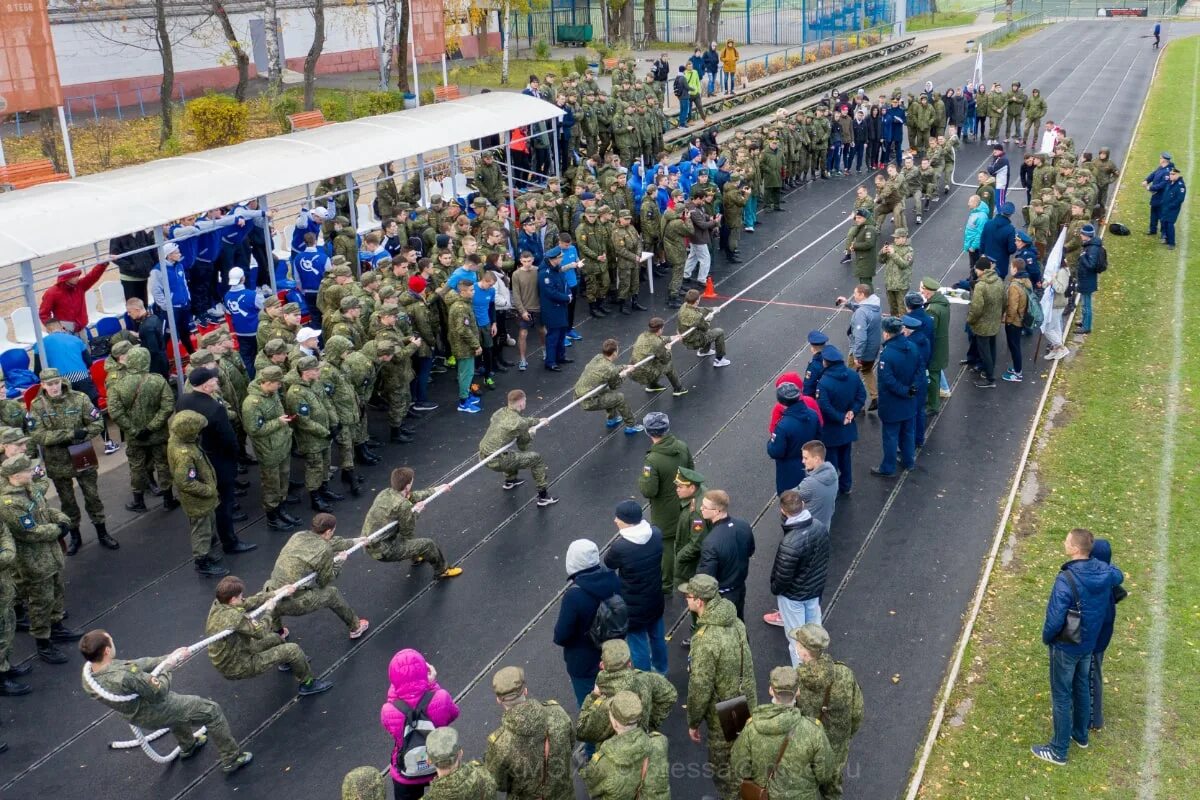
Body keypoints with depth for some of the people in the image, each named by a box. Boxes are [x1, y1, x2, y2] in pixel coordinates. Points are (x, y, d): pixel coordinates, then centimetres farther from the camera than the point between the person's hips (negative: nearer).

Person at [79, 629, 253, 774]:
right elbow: (159, 692, -26)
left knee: (178, 703, 37)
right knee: (212, 711, 9)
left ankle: (187, 746, 57)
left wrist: (169, 658, -5)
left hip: (135, 717, 8)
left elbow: (134, 665, -7)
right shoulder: (125, 677, -43)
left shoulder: (88, 673, -18)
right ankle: (232, 759, 23)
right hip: (157, 714, -8)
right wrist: (167, 667, -8)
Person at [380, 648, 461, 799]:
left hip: (406, 775, 0)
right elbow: (453, 713, -7)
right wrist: (433, 685, -11)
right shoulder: (440, 699, -31)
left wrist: (394, 690, -13)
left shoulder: (389, 711, -32)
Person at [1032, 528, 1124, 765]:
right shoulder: (1104, 571, -11)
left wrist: (1046, 638, -9)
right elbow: (1119, 577, 16)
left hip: (1066, 647, -7)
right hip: (1090, 643, 7)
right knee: (1082, 688, 26)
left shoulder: (1066, 580, -33)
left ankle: (1059, 751, 20)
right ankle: (1080, 735, 44)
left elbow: (1055, 619, -28)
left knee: (1061, 696, 7)